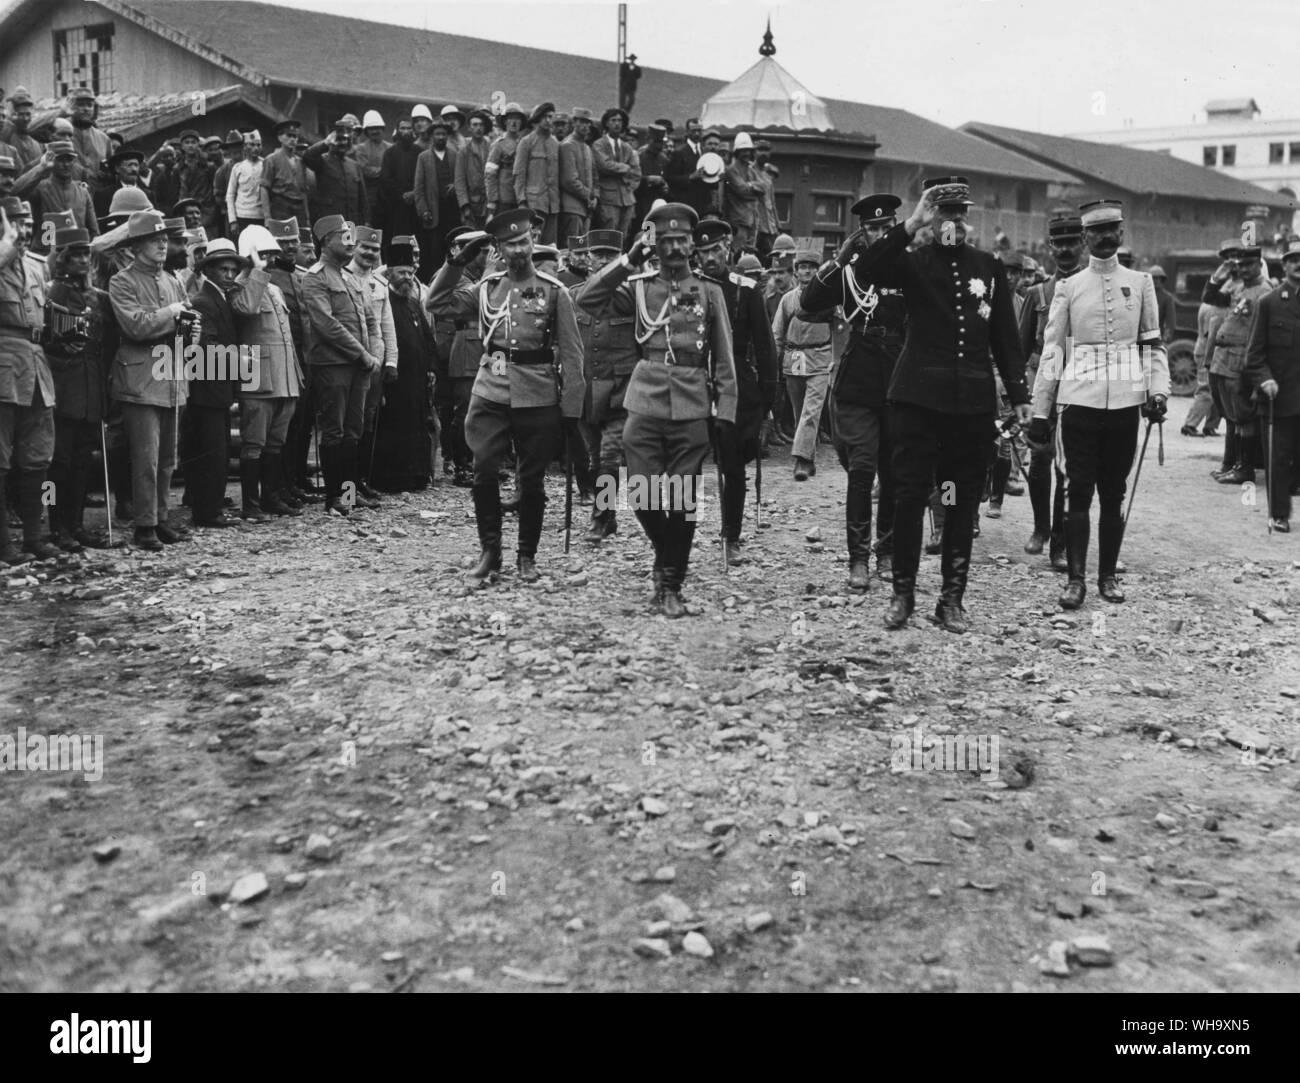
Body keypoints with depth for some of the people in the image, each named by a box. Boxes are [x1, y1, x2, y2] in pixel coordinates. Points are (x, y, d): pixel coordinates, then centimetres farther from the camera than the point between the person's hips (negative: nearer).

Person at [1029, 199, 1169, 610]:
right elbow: (1052, 350, 4)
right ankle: (1076, 578, 3)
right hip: (1079, 400, -1)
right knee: (1079, 490, -2)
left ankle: (1108, 574, 17)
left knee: (1114, 492, 7)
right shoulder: (1068, 287, 5)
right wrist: (1040, 412, 1)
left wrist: (1157, 392, -4)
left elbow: (1153, 344, 10)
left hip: (1125, 402, 1)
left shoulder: (1140, 283, 8)